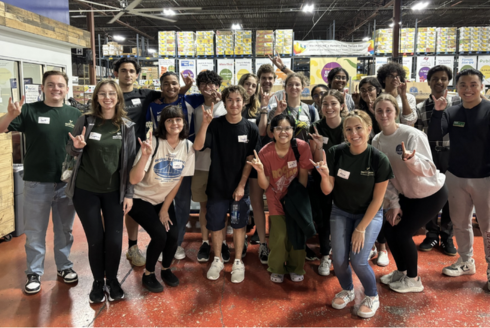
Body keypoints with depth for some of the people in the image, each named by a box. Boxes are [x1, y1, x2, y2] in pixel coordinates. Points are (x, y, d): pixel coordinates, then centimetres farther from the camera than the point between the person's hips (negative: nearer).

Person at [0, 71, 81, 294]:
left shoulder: (75, 115, 4)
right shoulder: (30, 111, -5)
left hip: (67, 183, 2)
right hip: (36, 183, -2)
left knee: (64, 230, 16)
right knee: (35, 232, 9)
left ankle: (64, 266, 33)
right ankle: (34, 273, 24)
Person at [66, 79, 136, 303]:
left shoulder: (127, 126, -2)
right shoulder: (86, 121, -4)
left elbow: (130, 161, 1)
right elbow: (70, 152, 5)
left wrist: (129, 193, -3)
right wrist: (77, 147, -20)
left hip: (114, 191, 1)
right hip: (85, 189, 0)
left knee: (114, 239, 0)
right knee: (95, 239, 3)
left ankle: (112, 279, 26)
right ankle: (98, 282, 26)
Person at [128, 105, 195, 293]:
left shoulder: (187, 146, -9)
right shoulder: (153, 144, -23)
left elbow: (178, 180, -1)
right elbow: (134, 180, -30)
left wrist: (165, 209, -1)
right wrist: (145, 155, -45)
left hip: (165, 200, 4)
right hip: (141, 199, -4)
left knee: (173, 235, -12)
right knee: (160, 235, -19)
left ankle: (166, 269, 19)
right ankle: (148, 274, 9)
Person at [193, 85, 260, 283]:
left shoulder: (250, 129, -6)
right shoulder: (215, 125, -7)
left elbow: (250, 160, -4)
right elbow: (197, 146, -19)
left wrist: (241, 185, -8)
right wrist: (205, 123, -32)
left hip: (239, 187, 0)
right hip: (217, 186, 1)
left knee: (239, 225, 10)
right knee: (215, 225, 11)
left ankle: (238, 262, 27)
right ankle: (217, 260, 32)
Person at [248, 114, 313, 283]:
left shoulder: (302, 147, -20)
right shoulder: (265, 152, -19)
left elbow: (303, 176, -9)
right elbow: (265, 185, -15)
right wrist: (260, 171, -33)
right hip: (276, 198, 0)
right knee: (279, 236, -7)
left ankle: (296, 268, 26)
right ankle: (276, 270, 20)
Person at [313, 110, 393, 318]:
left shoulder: (379, 160, -20)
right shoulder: (335, 154, -16)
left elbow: (377, 199, -13)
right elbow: (327, 190, -12)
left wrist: (361, 228, -13)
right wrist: (325, 175, -34)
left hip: (369, 214, -2)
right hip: (341, 213, 2)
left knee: (358, 261, -15)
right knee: (339, 260, -8)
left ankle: (372, 297, 18)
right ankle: (347, 291, 27)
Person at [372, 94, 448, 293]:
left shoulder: (412, 135, -26)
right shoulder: (377, 141, -7)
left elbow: (429, 170, -27)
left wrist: (411, 158, -47)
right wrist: (393, 203, -6)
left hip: (432, 193, -6)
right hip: (406, 194, 6)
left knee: (402, 233, -9)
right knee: (389, 229, 3)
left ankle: (413, 280, 15)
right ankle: (401, 271, 29)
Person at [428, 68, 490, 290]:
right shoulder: (451, 112, 1)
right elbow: (433, 137, -10)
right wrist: (438, 112, -23)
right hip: (456, 178, 4)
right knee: (460, 223, 16)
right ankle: (466, 262, 34)